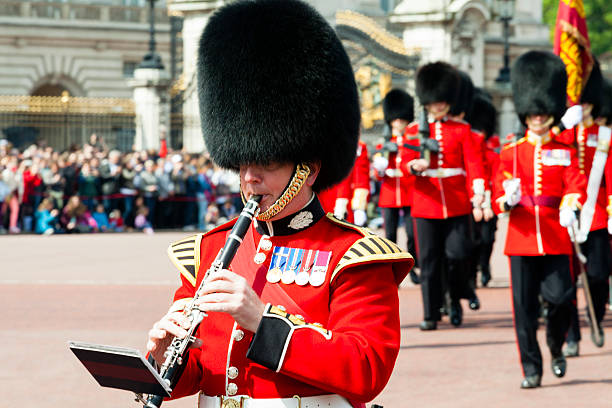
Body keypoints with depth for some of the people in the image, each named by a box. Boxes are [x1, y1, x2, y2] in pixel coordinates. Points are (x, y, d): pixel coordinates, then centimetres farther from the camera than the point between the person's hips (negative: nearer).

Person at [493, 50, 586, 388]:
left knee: (561, 298, -7)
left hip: (555, 239, 0)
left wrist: (570, 208, -22)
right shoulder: (511, 153, 8)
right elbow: (500, 197, 5)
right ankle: (531, 369, 7)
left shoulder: (565, 152, 7)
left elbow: (575, 187, -1)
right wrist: (508, 200, -18)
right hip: (522, 238, 0)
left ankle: (556, 347, 23)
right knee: (525, 306, -1)